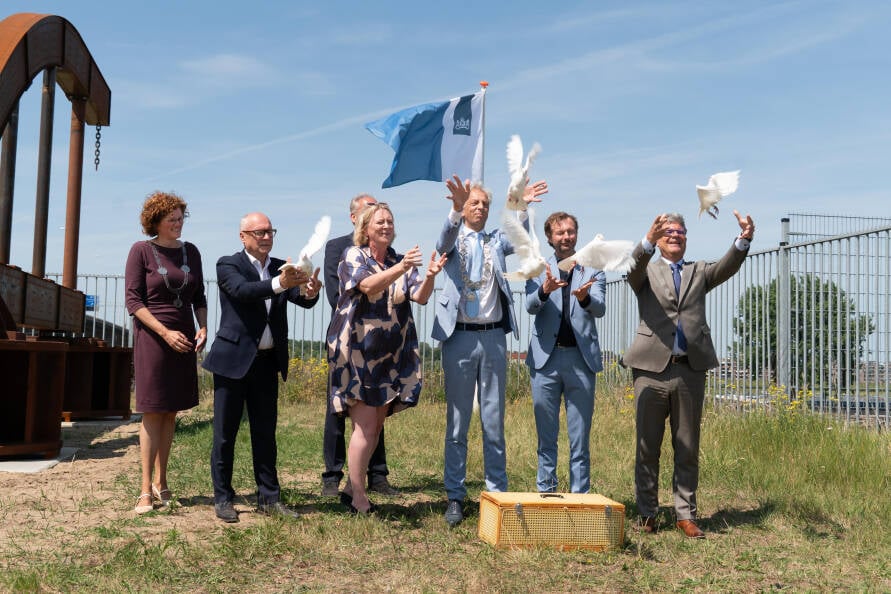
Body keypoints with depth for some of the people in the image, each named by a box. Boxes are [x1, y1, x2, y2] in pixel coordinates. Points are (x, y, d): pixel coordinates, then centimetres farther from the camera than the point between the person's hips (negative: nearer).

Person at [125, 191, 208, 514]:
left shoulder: (191, 252, 10)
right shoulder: (141, 251, -4)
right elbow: (133, 301, -8)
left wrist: (203, 328, -3)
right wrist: (165, 333, -17)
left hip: (184, 339, 4)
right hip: (152, 338, -4)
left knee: (171, 412, 8)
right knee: (153, 412, -3)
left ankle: (161, 482, 17)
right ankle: (146, 490, 2)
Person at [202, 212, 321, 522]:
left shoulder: (281, 267, 9)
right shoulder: (228, 265, -4)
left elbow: (302, 300, -5)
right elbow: (242, 290, -24)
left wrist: (310, 291, -30)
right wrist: (278, 283, -41)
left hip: (267, 361, 4)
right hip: (234, 359, -4)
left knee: (265, 432, 10)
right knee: (225, 432, 3)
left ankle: (269, 498, 17)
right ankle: (222, 498, 14)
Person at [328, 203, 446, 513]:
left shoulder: (401, 261, 11)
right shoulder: (354, 256, -3)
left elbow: (420, 296, -4)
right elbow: (369, 286, -23)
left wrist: (429, 276, -25)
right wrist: (400, 269, -38)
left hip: (391, 357, 6)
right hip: (358, 353, -5)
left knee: (375, 425, 9)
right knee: (365, 426, -7)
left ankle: (352, 488, 21)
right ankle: (358, 497, 2)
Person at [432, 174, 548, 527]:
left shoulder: (496, 241, 14)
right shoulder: (453, 241, 4)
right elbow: (444, 241, -18)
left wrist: (523, 206, -21)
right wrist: (456, 208, -39)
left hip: (493, 337, 2)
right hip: (460, 338, -2)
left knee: (494, 422, 8)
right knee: (457, 423, 4)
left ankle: (497, 493, 16)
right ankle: (455, 497, 10)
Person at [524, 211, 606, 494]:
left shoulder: (593, 271, 8)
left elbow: (600, 309, -7)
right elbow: (530, 306, -7)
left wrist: (585, 298, -30)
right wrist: (544, 290, -29)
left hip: (581, 358, 0)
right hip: (546, 357, 0)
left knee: (580, 438, 4)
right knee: (546, 436, 8)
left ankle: (579, 496, 13)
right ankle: (545, 493, 18)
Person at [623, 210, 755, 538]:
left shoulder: (699, 272, 17)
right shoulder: (646, 271, 10)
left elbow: (727, 267, -3)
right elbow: (633, 265, -13)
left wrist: (744, 240, -23)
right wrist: (649, 240, -34)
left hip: (691, 369, 2)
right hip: (652, 367, -2)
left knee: (687, 449, 7)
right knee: (648, 447, 6)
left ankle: (686, 514, 16)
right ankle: (647, 514, 16)